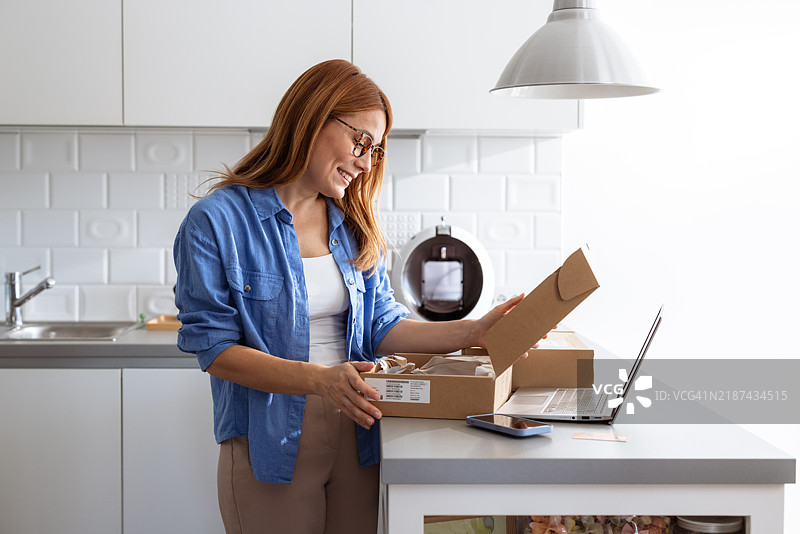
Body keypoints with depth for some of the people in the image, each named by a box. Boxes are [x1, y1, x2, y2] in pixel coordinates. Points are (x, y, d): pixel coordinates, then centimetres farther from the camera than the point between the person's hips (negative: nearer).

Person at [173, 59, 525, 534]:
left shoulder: (353, 225, 9)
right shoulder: (216, 221, -10)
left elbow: (381, 326, 7)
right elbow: (216, 349, -13)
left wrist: (472, 332, -7)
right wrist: (319, 379, -25)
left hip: (356, 438, 5)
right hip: (271, 446, -5)